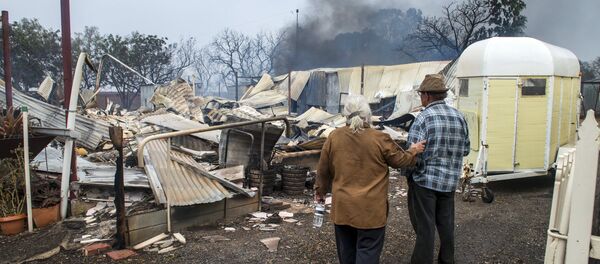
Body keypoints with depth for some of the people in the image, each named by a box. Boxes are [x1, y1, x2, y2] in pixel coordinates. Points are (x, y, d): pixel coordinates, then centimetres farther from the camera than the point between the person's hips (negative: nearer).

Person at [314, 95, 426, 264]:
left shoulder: (334, 137, -3)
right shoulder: (380, 139, -12)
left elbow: (323, 170, 6)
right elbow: (401, 160, 3)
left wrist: (320, 191, 22)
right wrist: (413, 151, 23)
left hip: (342, 206, 3)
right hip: (371, 208, -3)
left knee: (347, 250, 18)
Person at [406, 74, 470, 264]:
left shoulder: (424, 117, -16)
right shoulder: (459, 116, 3)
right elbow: (466, 150, 11)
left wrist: (407, 172, -2)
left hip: (424, 181, -6)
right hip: (450, 181, 6)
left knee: (425, 227, 4)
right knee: (446, 224, 18)